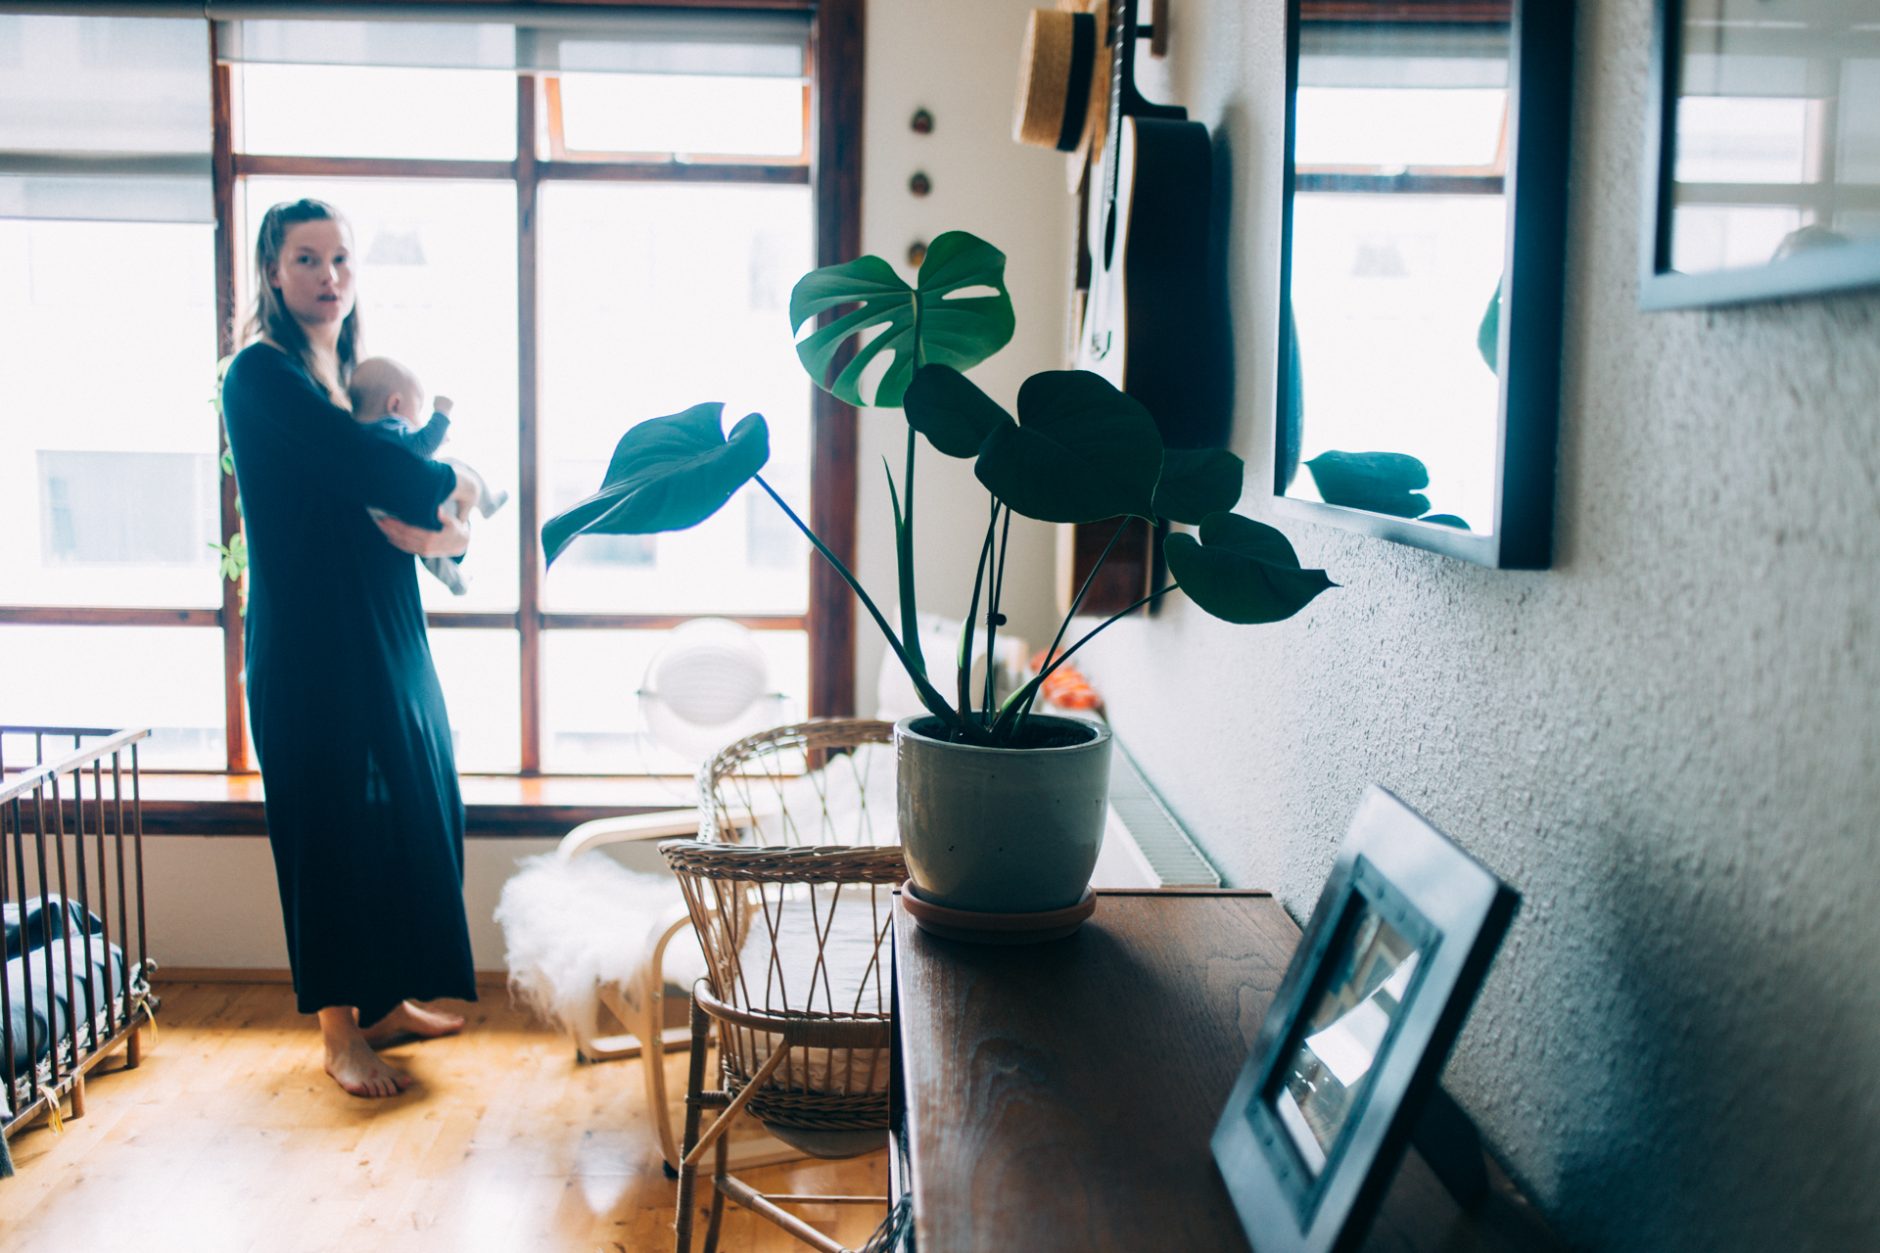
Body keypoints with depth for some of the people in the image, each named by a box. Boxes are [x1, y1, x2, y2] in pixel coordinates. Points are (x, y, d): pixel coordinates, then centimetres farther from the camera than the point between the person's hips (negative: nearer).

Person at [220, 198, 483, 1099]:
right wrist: (450, 482, -7)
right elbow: (356, 460, -23)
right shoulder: (263, 374, -8)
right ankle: (339, 1031, 10)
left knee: (408, 812, 11)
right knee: (330, 820, -2)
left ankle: (386, 1000, 25)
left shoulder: (353, 376, 15)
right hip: (311, 644, -8)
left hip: (385, 636, 8)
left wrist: (436, 526, -12)